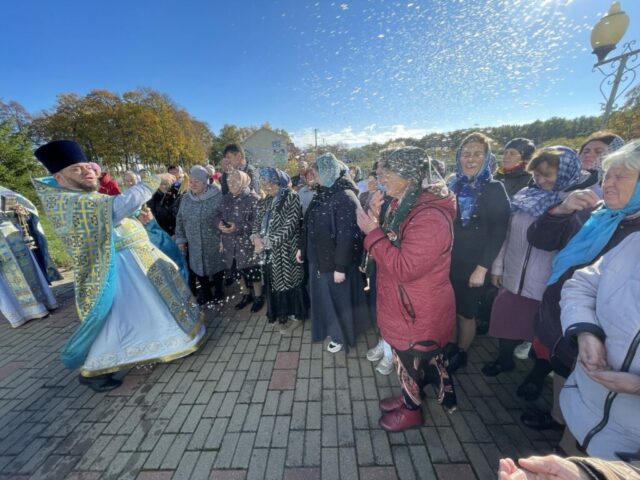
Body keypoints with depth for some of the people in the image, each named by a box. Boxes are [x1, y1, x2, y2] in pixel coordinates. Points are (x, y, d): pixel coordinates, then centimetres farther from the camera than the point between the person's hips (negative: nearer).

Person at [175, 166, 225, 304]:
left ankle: (218, 292, 34)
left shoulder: (218, 197, -13)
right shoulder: (186, 198, 4)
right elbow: (180, 220, 10)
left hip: (214, 243, -5)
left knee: (215, 267, 11)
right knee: (199, 268, 15)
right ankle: (205, 293, 37)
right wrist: (180, 239, 8)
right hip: (194, 244, 5)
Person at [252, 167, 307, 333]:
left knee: (288, 281, 5)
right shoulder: (265, 201, 14)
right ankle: (282, 314, 33)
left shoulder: (291, 197, -9)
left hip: (286, 250, -6)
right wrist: (256, 237, -10)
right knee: (274, 282, 13)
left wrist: (267, 241, -19)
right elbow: (257, 222, 12)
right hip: (269, 251, 6)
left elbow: (290, 225, -18)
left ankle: (295, 315, 24)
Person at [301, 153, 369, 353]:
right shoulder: (322, 194, 6)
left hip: (335, 261, -8)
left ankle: (340, 335, 34)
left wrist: (340, 267, -23)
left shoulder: (345, 197, -21)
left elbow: (347, 235, -24)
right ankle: (329, 327, 45)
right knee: (323, 297, 21)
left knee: (337, 299, 10)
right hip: (319, 258, 8)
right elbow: (310, 224, 12)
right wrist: (303, 248, 15)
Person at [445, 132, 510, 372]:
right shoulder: (452, 186, 5)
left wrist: (482, 268, -15)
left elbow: (498, 233, -10)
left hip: (472, 265, -3)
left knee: (466, 313, 10)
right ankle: (449, 346, 36)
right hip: (447, 261, 4)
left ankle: (461, 353, 33)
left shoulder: (494, 189, -5)